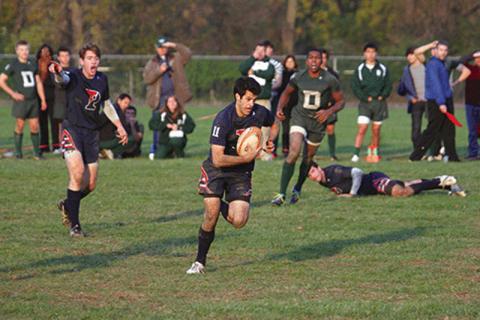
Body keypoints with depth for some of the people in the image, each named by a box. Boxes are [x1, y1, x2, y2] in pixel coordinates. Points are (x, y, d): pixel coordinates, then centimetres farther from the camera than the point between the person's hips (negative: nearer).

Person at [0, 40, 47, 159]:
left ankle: (37, 152, 7)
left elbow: (38, 82, 17)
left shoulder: (32, 64, 12)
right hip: (20, 100, -4)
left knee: (34, 126, 2)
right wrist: (13, 93, -9)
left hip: (33, 100, 4)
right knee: (20, 126, -1)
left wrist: (43, 100, 13)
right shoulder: (13, 64, -3)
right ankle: (18, 152, 9)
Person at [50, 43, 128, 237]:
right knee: (77, 174, -23)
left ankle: (67, 206, 35)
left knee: (90, 185, 5)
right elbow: (63, 80, -35)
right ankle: (74, 224, -14)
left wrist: (119, 126, 22)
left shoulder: (102, 79, 7)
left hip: (92, 133, 6)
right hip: (72, 129, -6)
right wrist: (57, 73, -59)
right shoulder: (74, 77, -10)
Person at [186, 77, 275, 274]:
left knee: (238, 221, -14)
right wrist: (246, 158, -22)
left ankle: (221, 206, 22)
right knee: (211, 215, -17)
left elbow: (273, 123, 20)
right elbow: (218, 159, -26)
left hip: (241, 174, 3)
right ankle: (200, 261, 2)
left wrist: (270, 141, 1)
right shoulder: (223, 119, -23)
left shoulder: (259, 113, -8)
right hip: (217, 170, -3)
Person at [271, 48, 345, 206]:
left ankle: (297, 189, 38)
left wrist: (329, 111, -19)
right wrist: (280, 108, -4)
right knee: (294, 151, -20)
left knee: (308, 158, 12)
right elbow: (286, 93, 13)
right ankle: (281, 194, -19)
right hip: (300, 116, -1)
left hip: (318, 121, 1)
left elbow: (340, 101, -1)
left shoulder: (329, 80, -10)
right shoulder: (298, 77, -5)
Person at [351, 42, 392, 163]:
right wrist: (365, 98, -10)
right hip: (365, 103, -2)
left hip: (379, 102, 2)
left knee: (376, 130, 7)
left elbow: (388, 85, 8)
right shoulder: (360, 69, 2)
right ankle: (356, 154, -15)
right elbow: (355, 86, 0)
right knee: (362, 128, -13)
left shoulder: (383, 69, 6)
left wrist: (382, 96, -7)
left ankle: (374, 152, 20)